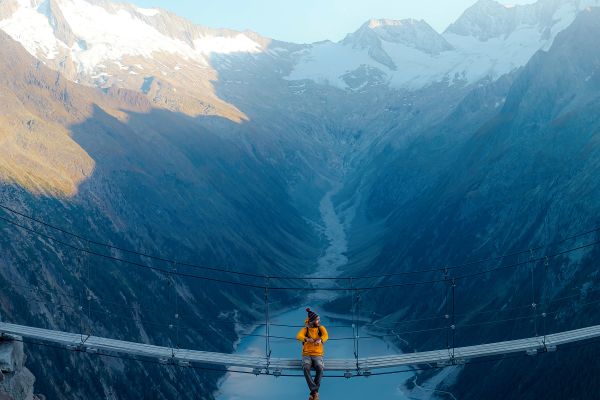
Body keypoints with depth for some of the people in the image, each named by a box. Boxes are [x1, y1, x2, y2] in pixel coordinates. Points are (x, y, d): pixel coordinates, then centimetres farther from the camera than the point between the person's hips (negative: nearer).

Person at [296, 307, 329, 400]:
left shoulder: (321, 328, 3)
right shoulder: (305, 329, 2)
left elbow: (325, 336, -18)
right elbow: (298, 336, -20)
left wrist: (320, 340, -41)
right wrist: (307, 339, -40)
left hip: (317, 356, 0)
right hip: (306, 356, 0)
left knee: (320, 369, -36)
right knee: (306, 368, -37)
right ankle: (315, 391, -39)